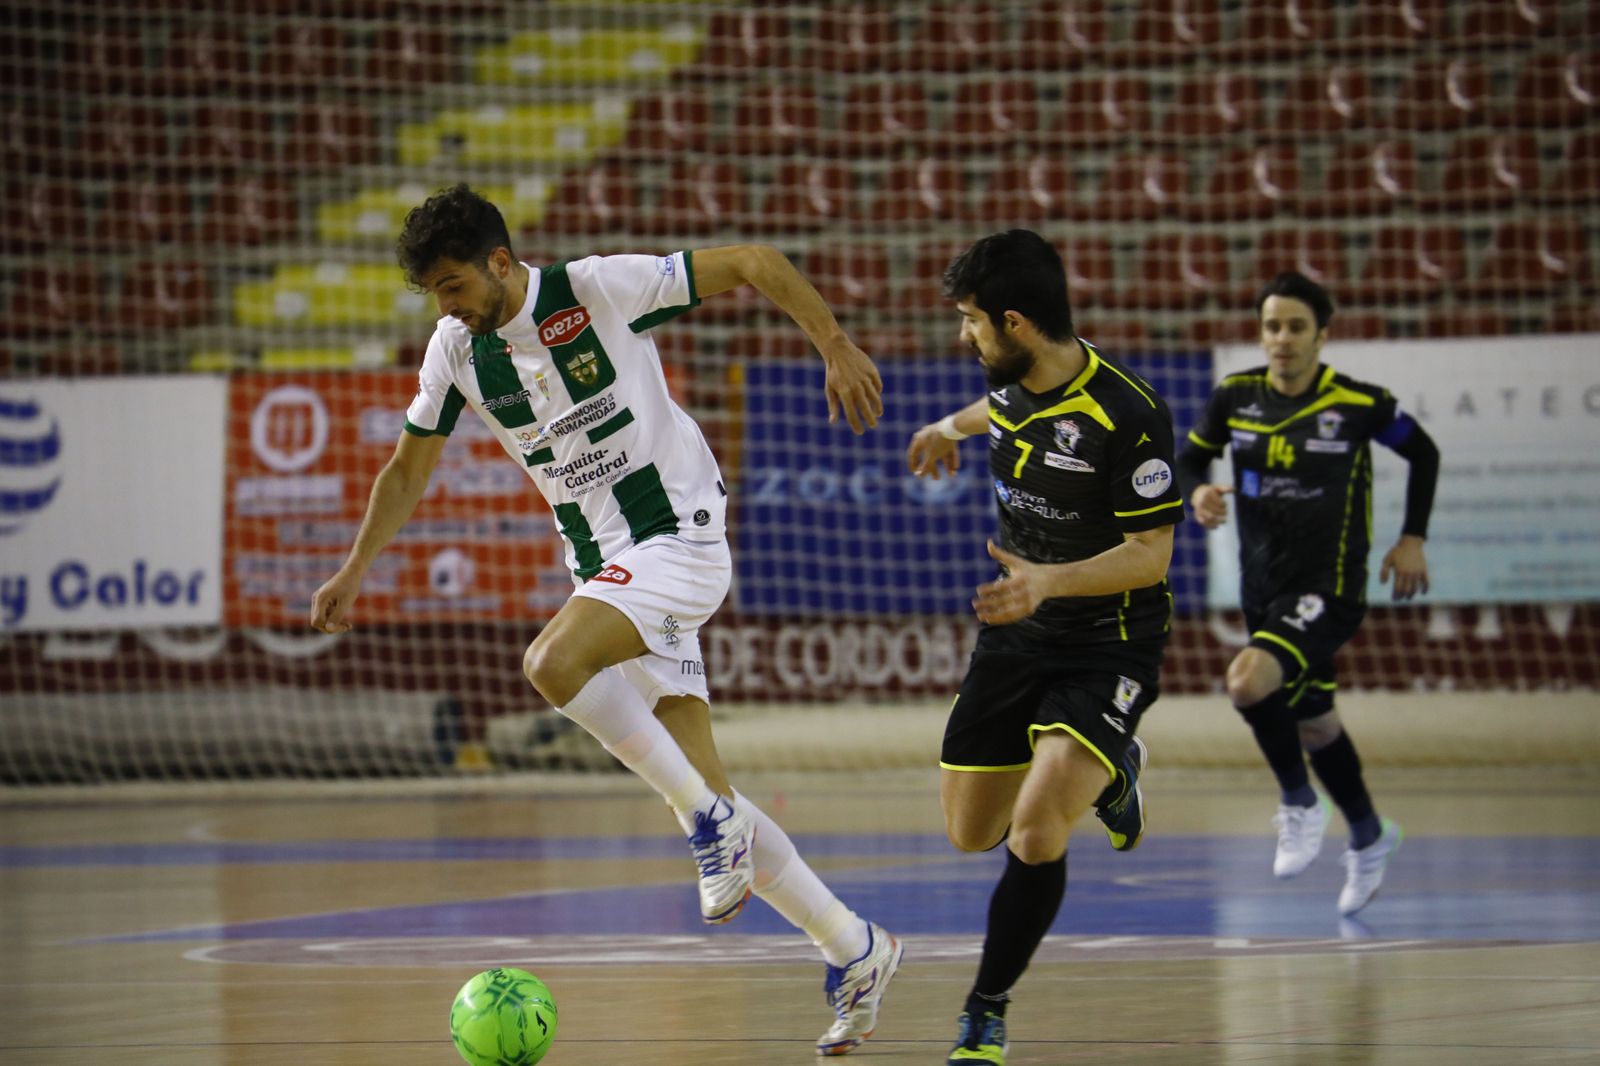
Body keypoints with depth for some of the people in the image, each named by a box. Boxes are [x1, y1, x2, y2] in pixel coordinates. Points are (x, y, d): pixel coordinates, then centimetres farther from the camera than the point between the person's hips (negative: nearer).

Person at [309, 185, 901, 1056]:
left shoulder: (601, 289, -14)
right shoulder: (454, 350, 3)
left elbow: (753, 263, -9)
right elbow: (408, 469, 18)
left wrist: (836, 347, -16)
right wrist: (354, 572, 13)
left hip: (680, 535, -6)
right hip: (603, 567, 6)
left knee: (553, 663, -31)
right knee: (702, 794, 2)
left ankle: (708, 818, -16)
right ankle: (855, 951, 13)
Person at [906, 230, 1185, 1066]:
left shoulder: (1127, 417, -25)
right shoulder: (1015, 386, -1)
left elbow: (1151, 554, -23)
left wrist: (1050, 580, -37)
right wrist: (954, 427, 44)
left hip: (1108, 644, -8)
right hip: (1015, 634, 8)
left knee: (1036, 831, -24)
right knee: (971, 834, 13)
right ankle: (1108, 775, 42)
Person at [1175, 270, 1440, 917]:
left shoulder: (1360, 404, -12)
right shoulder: (1236, 396, -3)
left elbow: (1423, 454, 5)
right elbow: (1191, 458, 11)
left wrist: (1412, 539, 1)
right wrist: (1198, 493, -11)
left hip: (1328, 590, -5)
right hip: (1262, 590, 5)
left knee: (1249, 683, -28)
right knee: (1312, 721, 19)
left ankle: (1299, 803, -3)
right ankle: (1368, 838, 43)